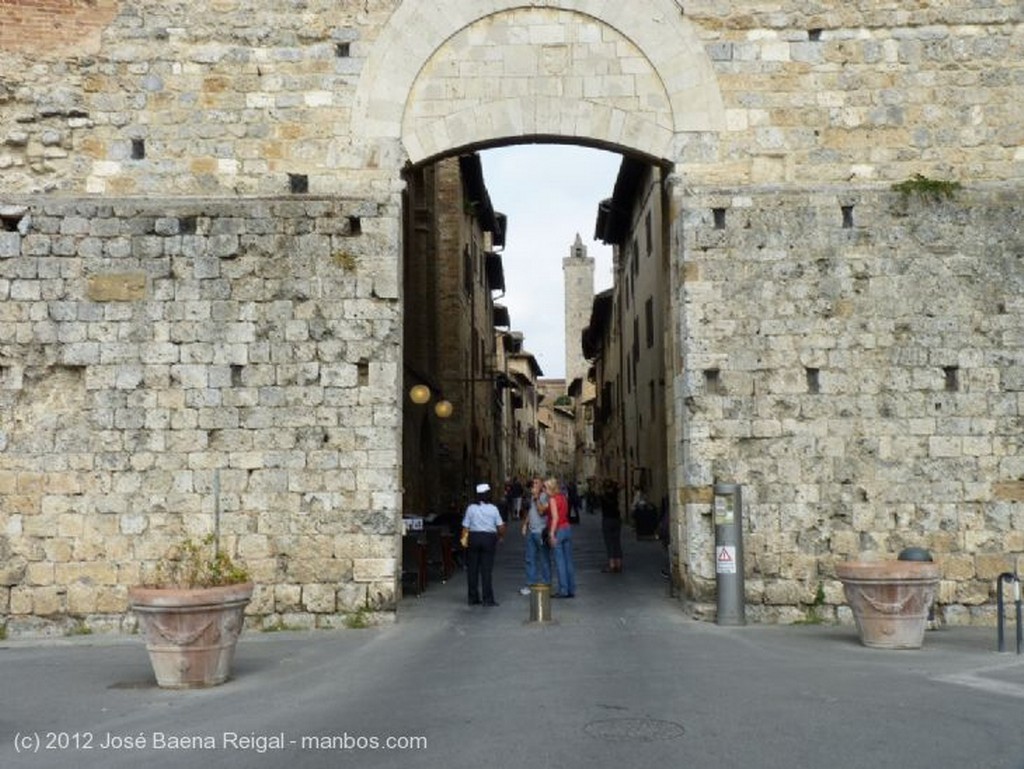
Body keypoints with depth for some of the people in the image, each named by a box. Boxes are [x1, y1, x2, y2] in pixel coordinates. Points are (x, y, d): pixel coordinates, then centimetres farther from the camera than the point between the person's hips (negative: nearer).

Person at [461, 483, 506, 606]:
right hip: (489, 538, -1)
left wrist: (464, 539, 7)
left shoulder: (471, 508, -1)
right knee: (487, 570, 1)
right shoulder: (493, 509, -2)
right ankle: (488, 599, 1)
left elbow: (465, 527, -3)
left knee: (472, 569, 8)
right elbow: (501, 527, -3)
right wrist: (501, 536, 15)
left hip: (473, 537, 1)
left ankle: (473, 598, 13)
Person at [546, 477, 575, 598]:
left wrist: (552, 534, -18)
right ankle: (571, 589, 12)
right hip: (567, 528, 8)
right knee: (568, 560, 10)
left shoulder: (553, 499, -11)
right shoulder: (563, 497, 11)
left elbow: (555, 517, -18)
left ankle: (563, 590, -3)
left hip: (558, 530, -8)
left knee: (559, 561, -4)